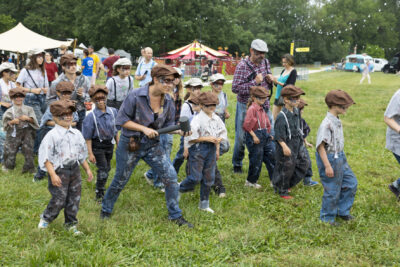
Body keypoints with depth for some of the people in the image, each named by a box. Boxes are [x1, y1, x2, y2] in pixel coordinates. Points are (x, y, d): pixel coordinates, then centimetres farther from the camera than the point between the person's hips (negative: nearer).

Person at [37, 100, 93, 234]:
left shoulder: (76, 134, 7)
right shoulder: (52, 135, -11)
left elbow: (82, 154, 17)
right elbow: (46, 157, -13)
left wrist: (87, 169, 17)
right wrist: (52, 174, -21)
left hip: (74, 169, 6)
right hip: (59, 171, -6)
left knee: (74, 199, 9)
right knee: (59, 199, -3)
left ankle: (71, 224, 23)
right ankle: (45, 219, 22)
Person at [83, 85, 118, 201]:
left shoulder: (113, 112, -6)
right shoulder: (91, 117, -18)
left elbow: (115, 130, 8)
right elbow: (88, 138, -12)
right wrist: (90, 153, -13)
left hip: (109, 144, 5)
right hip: (97, 146, -5)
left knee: (107, 168, 17)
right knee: (103, 169, -7)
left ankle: (101, 186, 39)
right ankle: (99, 194, 6)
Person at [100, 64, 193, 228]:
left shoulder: (167, 101, -5)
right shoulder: (136, 96, -20)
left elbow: (167, 125, 4)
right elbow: (122, 120, -16)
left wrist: (179, 130, -16)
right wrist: (144, 128, -24)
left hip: (153, 145, 4)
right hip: (130, 145, -4)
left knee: (171, 176, -6)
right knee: (120, 180, 13)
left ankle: (175, 216, 11)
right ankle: (105, 210, 39)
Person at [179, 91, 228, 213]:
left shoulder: (216, 119, 6)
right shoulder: (197, 119, -14)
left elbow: (221, 133, 17)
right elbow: (190, 138, -17)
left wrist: (217, 149, 5)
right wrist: (207, 139, -18)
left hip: (211, 149, 6)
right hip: (198, 149, -6)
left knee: (209, 178, 10)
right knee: (195, 177, -7)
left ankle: (204, 204, 22)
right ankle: (177, 190, 18)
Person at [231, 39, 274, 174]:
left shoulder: (266, 62, 5)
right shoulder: (242, 66, -14)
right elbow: (235, 88, -19)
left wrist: (270, 80, -5)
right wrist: (254, 82, -24)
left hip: (263, 105, 5)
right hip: (246, 106, -5)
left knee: (270, 134, 8)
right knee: (241, 137, 5)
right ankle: (237, 164, 23)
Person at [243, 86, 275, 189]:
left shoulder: (261, 109, 11)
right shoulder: (252, 109, -16)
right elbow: (247, 125, -21)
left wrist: (268, 134, 12)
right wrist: (254, 136, -19)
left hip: (264, 136, 8)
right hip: (255, 136, -8)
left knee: (272, 155, 6)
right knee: (256, 160, 1)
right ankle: (251, 181, 19)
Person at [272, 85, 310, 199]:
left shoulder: (296, 111, 4)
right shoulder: (282, 116, -22)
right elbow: (278, 136, -22)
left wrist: (301, 140, 23)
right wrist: (284, 146, -33)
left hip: (297, 145, 9)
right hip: (286, 147, -9)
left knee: (304, 163, 12)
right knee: (286, 169, 3)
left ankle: (288, 184, 27)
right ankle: (282, 191, 23)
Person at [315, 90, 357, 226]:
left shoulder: (337, 122, 4)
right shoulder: (327, 124, -24)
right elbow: (320, 146, -24)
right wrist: (327, 166, -24)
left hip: (340, 158, 9)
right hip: (330, 159, -9)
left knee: (351, 183, 16)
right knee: (332, 190, 4)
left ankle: (342, 211, 33)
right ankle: (327, 218, 23)